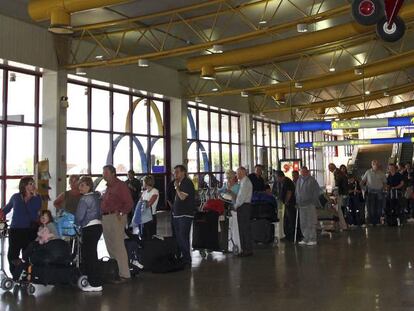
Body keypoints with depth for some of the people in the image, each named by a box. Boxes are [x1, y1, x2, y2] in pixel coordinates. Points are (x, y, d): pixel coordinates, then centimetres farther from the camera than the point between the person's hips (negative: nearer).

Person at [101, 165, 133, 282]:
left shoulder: (120, 185, -7)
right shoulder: (108, 187, 20)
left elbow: (129, 203, -13)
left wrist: (121, 213, -20)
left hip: (116, 217, -9)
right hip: (105, 218, 9)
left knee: (118, 246, -9)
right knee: (110, 247, 14)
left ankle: (124, 274, -6)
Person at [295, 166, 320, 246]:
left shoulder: (312, 181, -5)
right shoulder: (299, 180, 14)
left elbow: (317, 192, -5)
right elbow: (296, 193, 22)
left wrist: (314, 202, -9)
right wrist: (297, 202, 15)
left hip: (310, 204, -6)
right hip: (301, 205, 7)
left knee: (311, 223, -4)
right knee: (303, 224, 9)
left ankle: (313, 239, 1)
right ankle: (306, 239, 17)